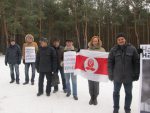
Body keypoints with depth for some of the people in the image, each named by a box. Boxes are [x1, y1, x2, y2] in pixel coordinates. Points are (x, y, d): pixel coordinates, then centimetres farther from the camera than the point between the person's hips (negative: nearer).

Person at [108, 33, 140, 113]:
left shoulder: (132, 49, -5)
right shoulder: (114, 50, -3)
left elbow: (137, 62, -2)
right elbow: (110, 62, -1)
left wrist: (136, 74, -5)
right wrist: (111, 74, -5)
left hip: (128, 76, 0)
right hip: (117, 76, 1)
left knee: (128, 93, 13)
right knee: (116, 92, 14)